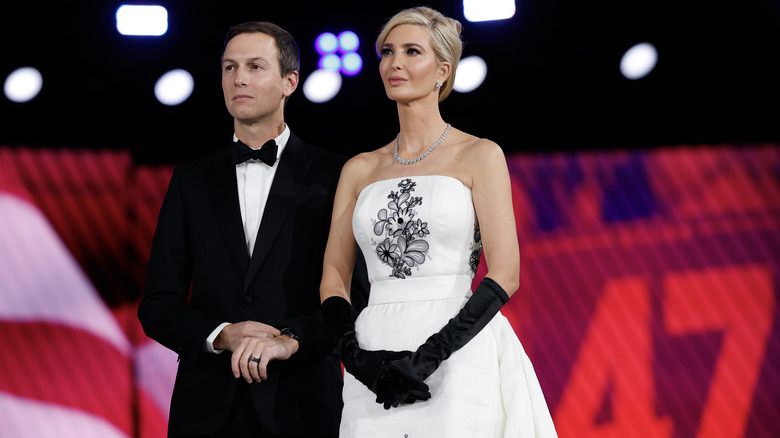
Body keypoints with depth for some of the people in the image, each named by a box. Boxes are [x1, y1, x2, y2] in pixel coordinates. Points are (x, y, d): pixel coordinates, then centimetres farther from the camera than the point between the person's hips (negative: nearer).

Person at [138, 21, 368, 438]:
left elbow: (358, 296, -4)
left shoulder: (333, 176, 1)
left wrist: (290, 340, -19)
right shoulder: (192, 181, 10)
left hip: (299, 404, -2)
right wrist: (221, 335, -10)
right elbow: (157, 306, 7)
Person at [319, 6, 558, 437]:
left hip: (455, 358, -3)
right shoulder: (360, 170, 15)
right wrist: (356, 354, -7)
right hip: (375, 349, 3)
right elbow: (334, 275, 11)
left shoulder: (479, 156, 3)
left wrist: (429, 356, -15)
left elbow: (504, 273, -6)